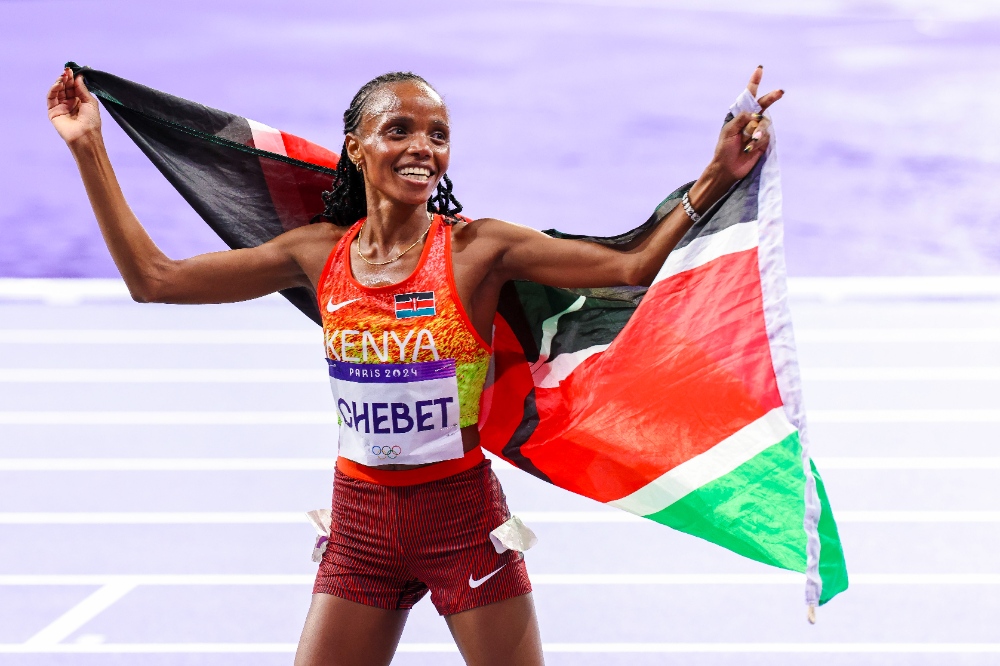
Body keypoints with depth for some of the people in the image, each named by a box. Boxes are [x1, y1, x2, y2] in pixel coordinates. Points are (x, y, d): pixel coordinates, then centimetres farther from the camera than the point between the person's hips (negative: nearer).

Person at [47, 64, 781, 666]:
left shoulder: (477, 249, -9)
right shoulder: (320, 252, 0)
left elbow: (632, 265, -13)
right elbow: (154, 278, 3)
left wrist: (715, 181, -25)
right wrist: (89, 149, 3)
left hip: (462, 516, -3)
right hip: (361, 523, 3)